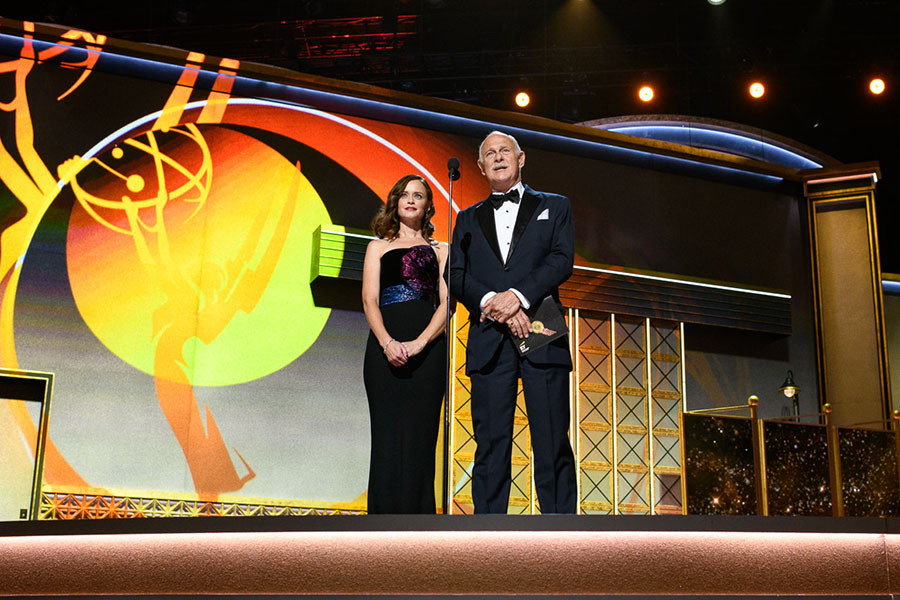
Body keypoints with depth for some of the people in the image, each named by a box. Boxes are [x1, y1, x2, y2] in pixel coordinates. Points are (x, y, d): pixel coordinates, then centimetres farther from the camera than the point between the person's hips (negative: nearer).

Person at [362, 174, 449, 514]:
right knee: (387, 433, -4)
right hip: (385, 343, 0)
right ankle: (386, 512, -2)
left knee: (419, 433, -5)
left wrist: (419, 343, -13)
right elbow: (369, 300, 7)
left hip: (428, 345, 0)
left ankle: (417, 511, -4)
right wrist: (387, 342, -12)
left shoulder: (439, 251, 17)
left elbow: (446, 303, 5)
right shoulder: (379, 247, 19)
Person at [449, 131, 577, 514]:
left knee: (552, 443, -5)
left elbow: (562, 260, 1)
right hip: (489, 340, 2)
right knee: (491, 443, -2)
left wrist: (518, 295, -14)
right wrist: (494, 303, -11)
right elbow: (457, 277, 8)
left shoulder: (553, 207, 18)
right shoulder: (468, 219, 22)